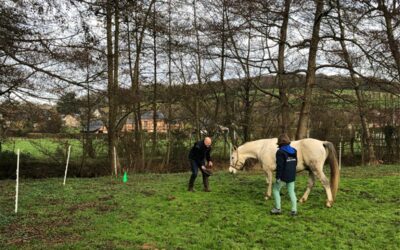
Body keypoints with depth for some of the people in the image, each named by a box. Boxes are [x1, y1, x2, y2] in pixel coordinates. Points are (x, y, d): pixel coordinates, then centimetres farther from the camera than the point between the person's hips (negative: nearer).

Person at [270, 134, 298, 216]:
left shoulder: (280, 152, -15)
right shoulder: (294, 151, 8)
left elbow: (279, 166, -18)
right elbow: (295, 163, 16)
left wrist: (278, 177, -15)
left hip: (283, 176, -6)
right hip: (292, 176, 7)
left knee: (276, 190, 9)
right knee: (291, 191, 11)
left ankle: (278, 208, 10)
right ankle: (294, 210, 9)